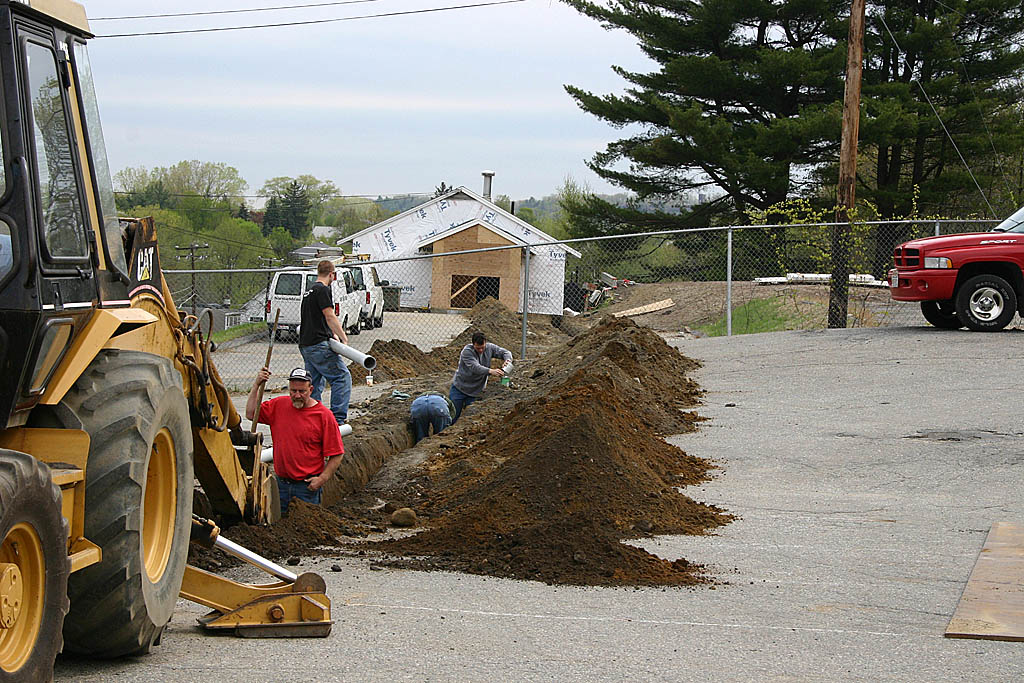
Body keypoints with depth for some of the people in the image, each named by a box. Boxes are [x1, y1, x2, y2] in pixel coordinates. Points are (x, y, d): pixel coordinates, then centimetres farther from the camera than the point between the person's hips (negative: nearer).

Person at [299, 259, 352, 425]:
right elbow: (330, 317, -16)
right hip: (319, 345, -10)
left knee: (315, 383, 14)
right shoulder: (323, 290, -9)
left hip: (305, 346, 10)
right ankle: (338, 419, -12)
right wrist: (343, 337, -9)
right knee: (342, 377, -6)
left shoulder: (309, 291, 21)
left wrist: (332, 334, 20)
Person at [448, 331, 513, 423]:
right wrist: (491, 371, -50)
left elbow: (506, 352, 2)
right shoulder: (467, 351, -21)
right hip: (459, 388, -4)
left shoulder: (489, 348, -5)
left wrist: (508, 360, -24)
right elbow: (475, 367, -34)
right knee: (453, 417, -2)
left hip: (475, 391, 4)